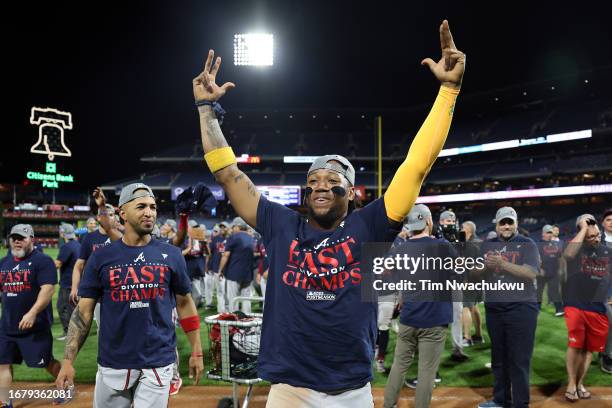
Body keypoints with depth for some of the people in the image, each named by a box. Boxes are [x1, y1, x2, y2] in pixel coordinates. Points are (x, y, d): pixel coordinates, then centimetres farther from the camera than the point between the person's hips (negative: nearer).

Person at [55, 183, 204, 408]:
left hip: (158, 362, -1)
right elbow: (83, 311, 1)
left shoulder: (171, 255, 0)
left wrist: (196, 352, 4)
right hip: (112, 363, 1)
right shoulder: (101, 257, -1)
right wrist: (68, 361, -7)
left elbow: (184, 304, 6)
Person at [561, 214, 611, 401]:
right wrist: (583, 228, -23)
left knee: (589, 348, 10)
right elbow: (568, 254, -30)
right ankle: (571, 384, 8)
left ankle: (580, 383, 22)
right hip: (576, 306, -4)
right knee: (575, 345, -4)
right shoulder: (577, 248, -6)